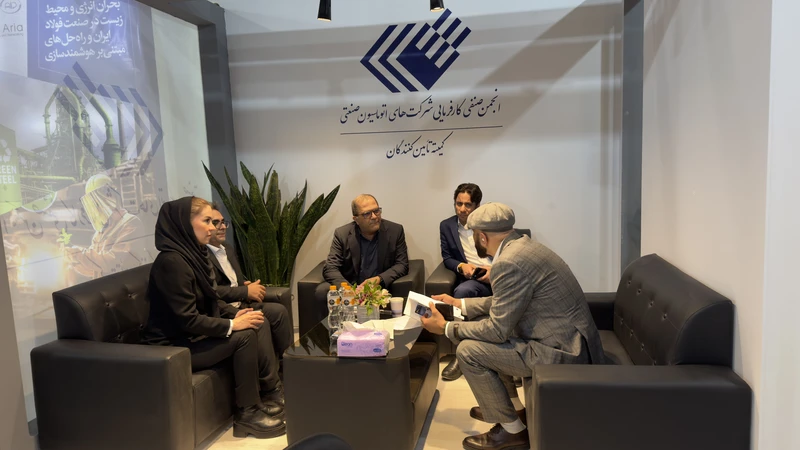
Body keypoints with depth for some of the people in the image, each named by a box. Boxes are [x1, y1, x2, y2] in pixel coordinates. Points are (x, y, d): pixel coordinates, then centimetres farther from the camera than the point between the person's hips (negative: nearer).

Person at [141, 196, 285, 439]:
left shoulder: (195, 252, 5)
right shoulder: (172, 261, -24)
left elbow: (212, 300, 13)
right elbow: (187, 320, -27)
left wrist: (237, 314, -4)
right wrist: (232, 325, -22)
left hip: (196, 334, 9)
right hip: (176, 345, -9)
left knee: (257, 324, -2)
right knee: (245, 336, -21)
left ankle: (263, 395, 3)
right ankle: (246, 413, -9)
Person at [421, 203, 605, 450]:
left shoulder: (509, 263, -23)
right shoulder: (523, 246, 7)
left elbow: (498, 330, -19)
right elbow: (503, 302, 19)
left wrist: (445, 328, -7)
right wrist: (459, 303, 22)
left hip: (563, 351, -10)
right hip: (567, 339, 10)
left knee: (468, 350, -9)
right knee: (481, 329, 17)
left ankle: (511, 429, 6)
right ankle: (505, 406, 30)